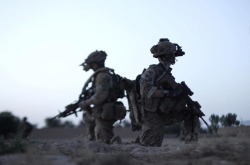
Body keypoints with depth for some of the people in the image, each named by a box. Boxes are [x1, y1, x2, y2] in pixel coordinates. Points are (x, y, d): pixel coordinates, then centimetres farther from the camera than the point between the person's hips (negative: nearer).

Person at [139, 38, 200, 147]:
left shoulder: (168, 73, 11)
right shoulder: (152, 71, -13)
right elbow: (145, 90, -27)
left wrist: (181, 91, -5)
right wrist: (167, 93, -29)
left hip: (165, 114, 7)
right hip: (152, 116, -7)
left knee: (191, 112, 3)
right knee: (150, 148, -7)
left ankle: (191, 142, 6)